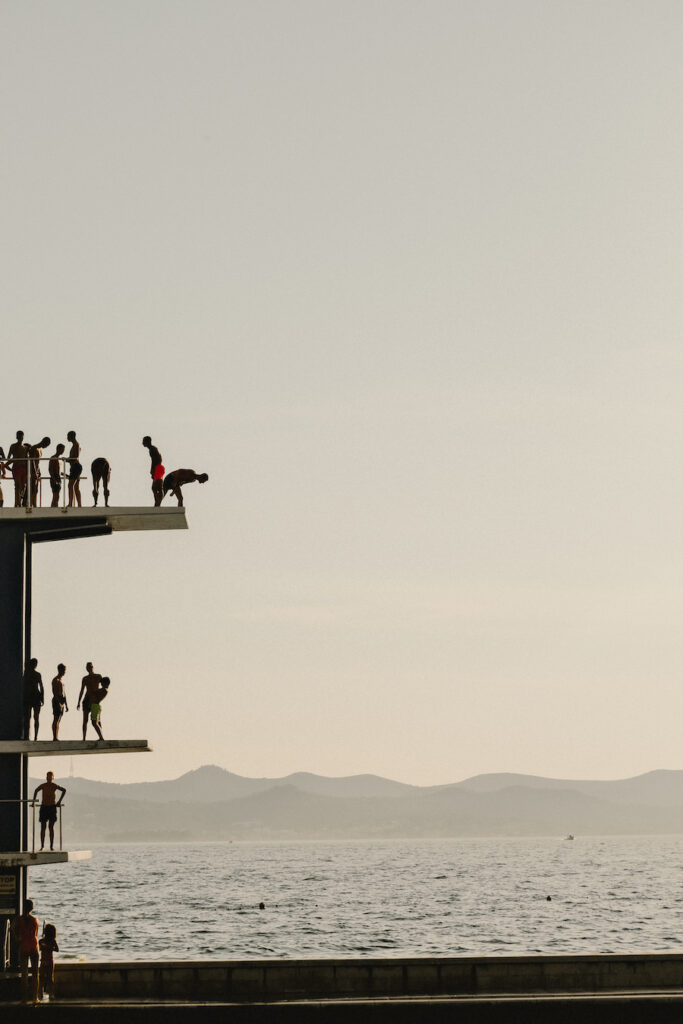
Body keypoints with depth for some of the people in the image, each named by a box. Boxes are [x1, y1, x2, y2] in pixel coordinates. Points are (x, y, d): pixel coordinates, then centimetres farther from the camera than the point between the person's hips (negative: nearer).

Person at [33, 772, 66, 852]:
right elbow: (36, 791, 19)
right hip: (44, 807, 1)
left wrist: (59, 801, 6)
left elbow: (64, 790, 10)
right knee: (43, 827, -2)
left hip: (52, 807, -1)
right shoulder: (43, 786, 0)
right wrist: (34, 801, 11)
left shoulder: (55, 786, -2)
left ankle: (52, 846, 1)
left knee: (51, 827, -2)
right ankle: (42, 846, 2)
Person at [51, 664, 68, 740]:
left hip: (62, 701, 9)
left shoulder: (62, 679, 18)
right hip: (57, 700, -9)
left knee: (58, 720, 7)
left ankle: (57, 737, 8)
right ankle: (54, 737, -11)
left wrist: (66, 704, 21)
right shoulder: (56, 680, -9)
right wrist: (58, 702, -23)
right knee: (56, 720, -9)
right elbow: (54, 692, -16)